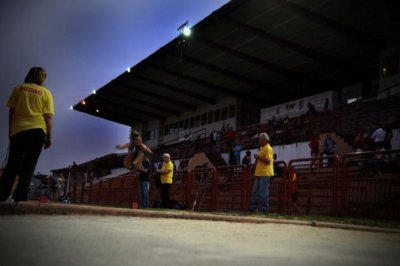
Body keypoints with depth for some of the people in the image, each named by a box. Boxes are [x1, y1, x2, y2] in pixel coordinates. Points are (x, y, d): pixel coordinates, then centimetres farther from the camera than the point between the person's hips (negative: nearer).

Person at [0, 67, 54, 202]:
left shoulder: (18, 88, 10)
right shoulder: (46, 92, 6)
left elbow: (11, 111, 9)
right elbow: (48, 117, 0)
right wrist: (49, 137, 3)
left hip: (18, 130, 2)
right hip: (37, 131, -2)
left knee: (12, 165, 7)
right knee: (28, 166, -3)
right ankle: (20, 198, -11)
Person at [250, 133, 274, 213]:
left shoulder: (268, 148, -11)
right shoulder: (262, 148, 19)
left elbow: (268, 161, -20)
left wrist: (258, 157, -17)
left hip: (265, 173, -10)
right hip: (259, 173, 10)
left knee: (263, 192, -6)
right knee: (255, 191, 12)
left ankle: (264, 209, 0)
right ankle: (253, 208, 18)